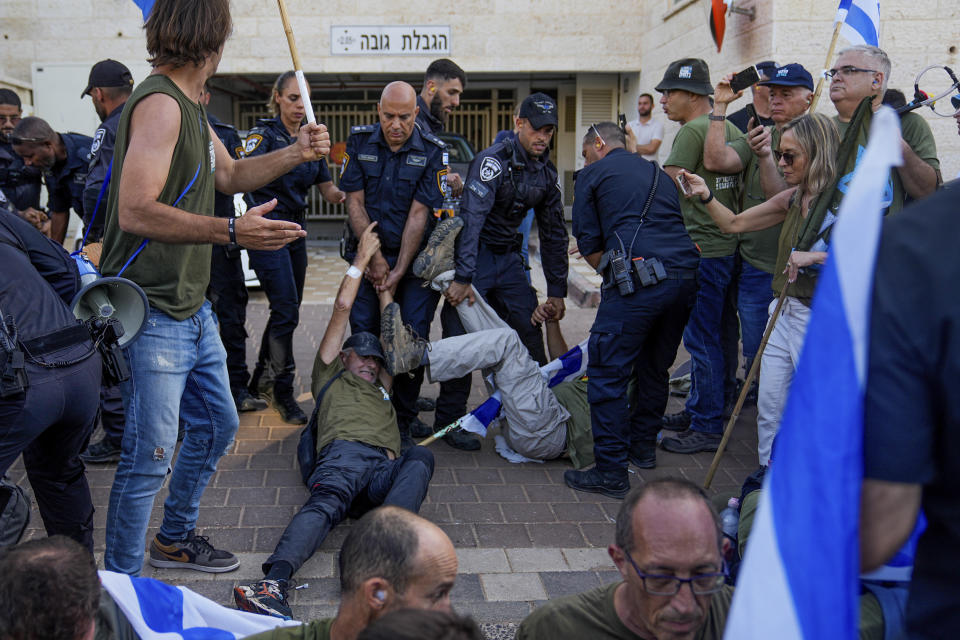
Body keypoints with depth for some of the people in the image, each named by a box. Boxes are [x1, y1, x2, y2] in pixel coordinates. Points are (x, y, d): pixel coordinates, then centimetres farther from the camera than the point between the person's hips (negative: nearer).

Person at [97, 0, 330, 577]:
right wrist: (232, 231, -31)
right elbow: (135, 211, -27)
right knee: (149, 457, -6)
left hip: (191, 309, 11)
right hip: (149, 317, -10)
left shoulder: (189, 107, 14)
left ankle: (175, 540, 39)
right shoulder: (159, 104, -18)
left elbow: (229, 175, 28)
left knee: (217, 424, 21)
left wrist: (296, 154, 17)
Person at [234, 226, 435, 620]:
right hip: (344, 452, -3)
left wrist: (384, 285, 58)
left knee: (420, 458, -32)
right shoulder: (331, 377, 34)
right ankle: (274, 583, -59)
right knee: (326, 503, -34)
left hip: (385, 466, 3)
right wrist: (362, 258, 41)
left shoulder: (382, 387, 46)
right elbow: (342, 308, 33)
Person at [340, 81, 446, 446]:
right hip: (370, 254, 2)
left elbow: (418, 215, -10)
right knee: (364, 332, -6)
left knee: (415, 337, -8)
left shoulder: (431, 151, -8)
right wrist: (375, 259, -9)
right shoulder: (360, 142, -1)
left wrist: (399, 271, -14)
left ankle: (403, 421, 4)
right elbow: (354, 203, -1)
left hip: (416, 257, -1)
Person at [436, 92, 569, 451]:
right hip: (473, 255, -6)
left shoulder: (546, 174, 4)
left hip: (508, 258, 6)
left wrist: (557, 290, 10)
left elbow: (554, 234, 12)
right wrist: (463, 277, -36)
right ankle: (449, 421, 2)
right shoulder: (493, 161, -18)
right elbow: (472, 218, -28)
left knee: (530, 334, 4)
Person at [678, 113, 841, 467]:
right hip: (783, 311, 7)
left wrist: (815, 256, -26)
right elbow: (734, 223, 16)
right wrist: (707, 197, 0)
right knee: (769, 404, 9)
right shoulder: (791, 199, 10)